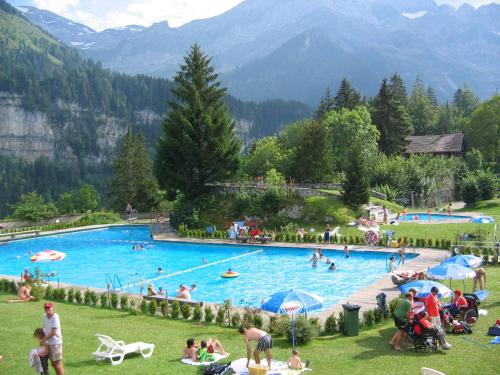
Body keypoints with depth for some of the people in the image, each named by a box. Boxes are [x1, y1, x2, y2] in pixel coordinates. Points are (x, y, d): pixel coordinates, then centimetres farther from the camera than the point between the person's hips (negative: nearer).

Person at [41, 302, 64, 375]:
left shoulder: (55, 317, -20)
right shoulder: (44, 316, 2)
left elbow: (53, 332, -20)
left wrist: (44, 339, -13)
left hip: (56, 342, -8)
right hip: (49, 343, 8)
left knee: (57, 364, -5)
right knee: (53, 364, 15)